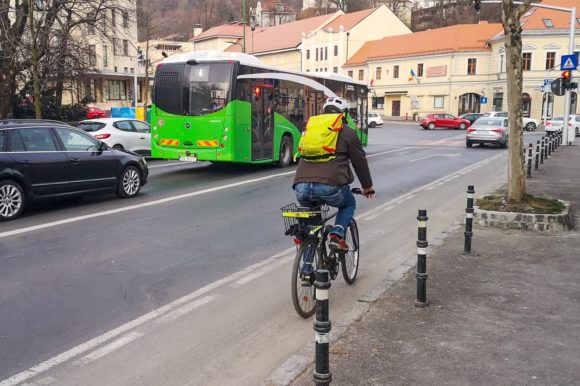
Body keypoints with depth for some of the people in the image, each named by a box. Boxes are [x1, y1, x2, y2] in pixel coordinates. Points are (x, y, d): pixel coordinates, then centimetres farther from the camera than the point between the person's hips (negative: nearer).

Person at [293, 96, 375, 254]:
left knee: (312, 207, 37)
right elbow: (360, 161, 19)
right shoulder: (347, 132, 13)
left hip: (301, 187, 4)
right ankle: (337, 235, 4)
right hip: (331, 186, -4)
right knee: (349, 204, 27)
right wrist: (367, 186, 33)